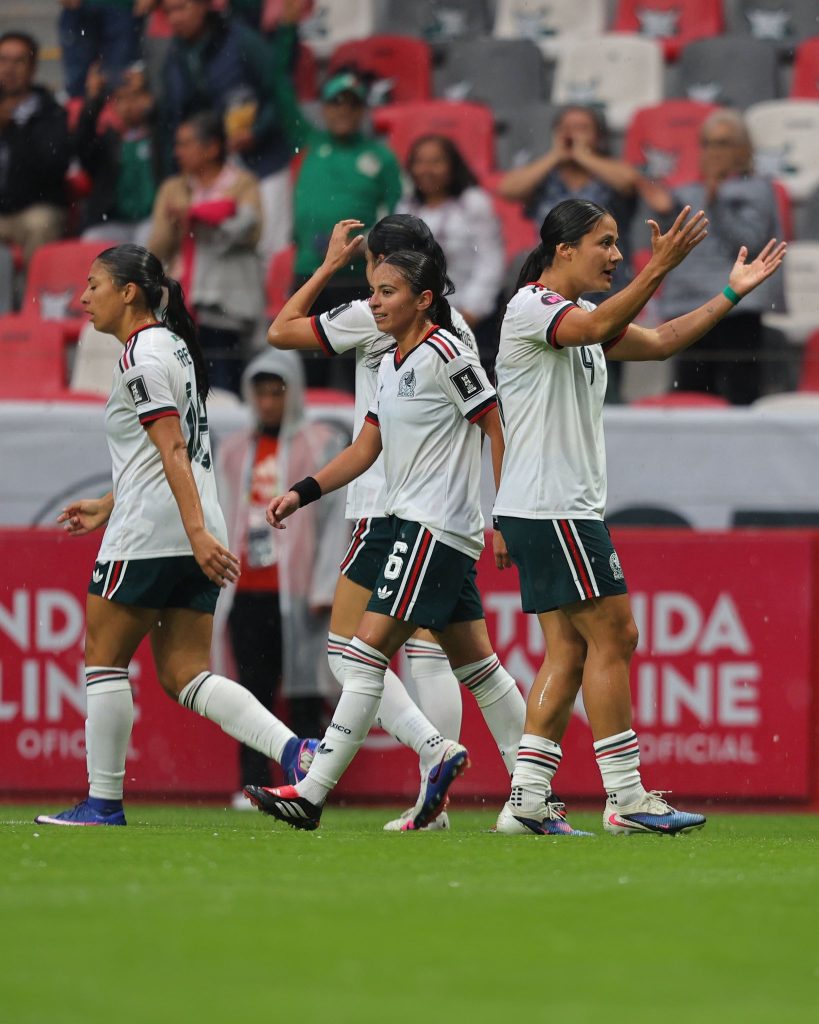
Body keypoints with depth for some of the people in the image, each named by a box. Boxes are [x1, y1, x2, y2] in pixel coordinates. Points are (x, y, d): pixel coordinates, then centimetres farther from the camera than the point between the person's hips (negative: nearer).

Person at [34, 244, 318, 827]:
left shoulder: (142, 357, -11)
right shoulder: (172, 344, 18)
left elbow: (173, 451, -20)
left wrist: (197, 532, -26)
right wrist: (108, 506, 31)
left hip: (148, 536, -9)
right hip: (190, 535, 9)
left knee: (104, 659, 3)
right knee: (184, 675, 6)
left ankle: (104, 802, 7)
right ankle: (293, 751, -12)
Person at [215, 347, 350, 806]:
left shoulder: (322, 445, 4)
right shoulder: (233, 452, 17)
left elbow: (336, 518, 0)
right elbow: (219, 523, 19)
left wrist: (324, 588, -7)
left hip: (297, 594, -4)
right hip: (246, 592, 4)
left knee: (305, 691, -5)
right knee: (254, 691, 1)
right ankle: (254, 784, 4)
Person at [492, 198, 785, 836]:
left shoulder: (579, 314, 18)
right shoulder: (531, 306, -12)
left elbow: (658, 342, 19)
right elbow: (597, 327, -31)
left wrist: (731, 294, 11)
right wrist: (657, 270, -41)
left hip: (568, 509, 10)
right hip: (547, 508, -10)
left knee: (569, 651, 6)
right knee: (613, 636, -8)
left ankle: (525, 801, 4)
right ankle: (626, 800, -6)